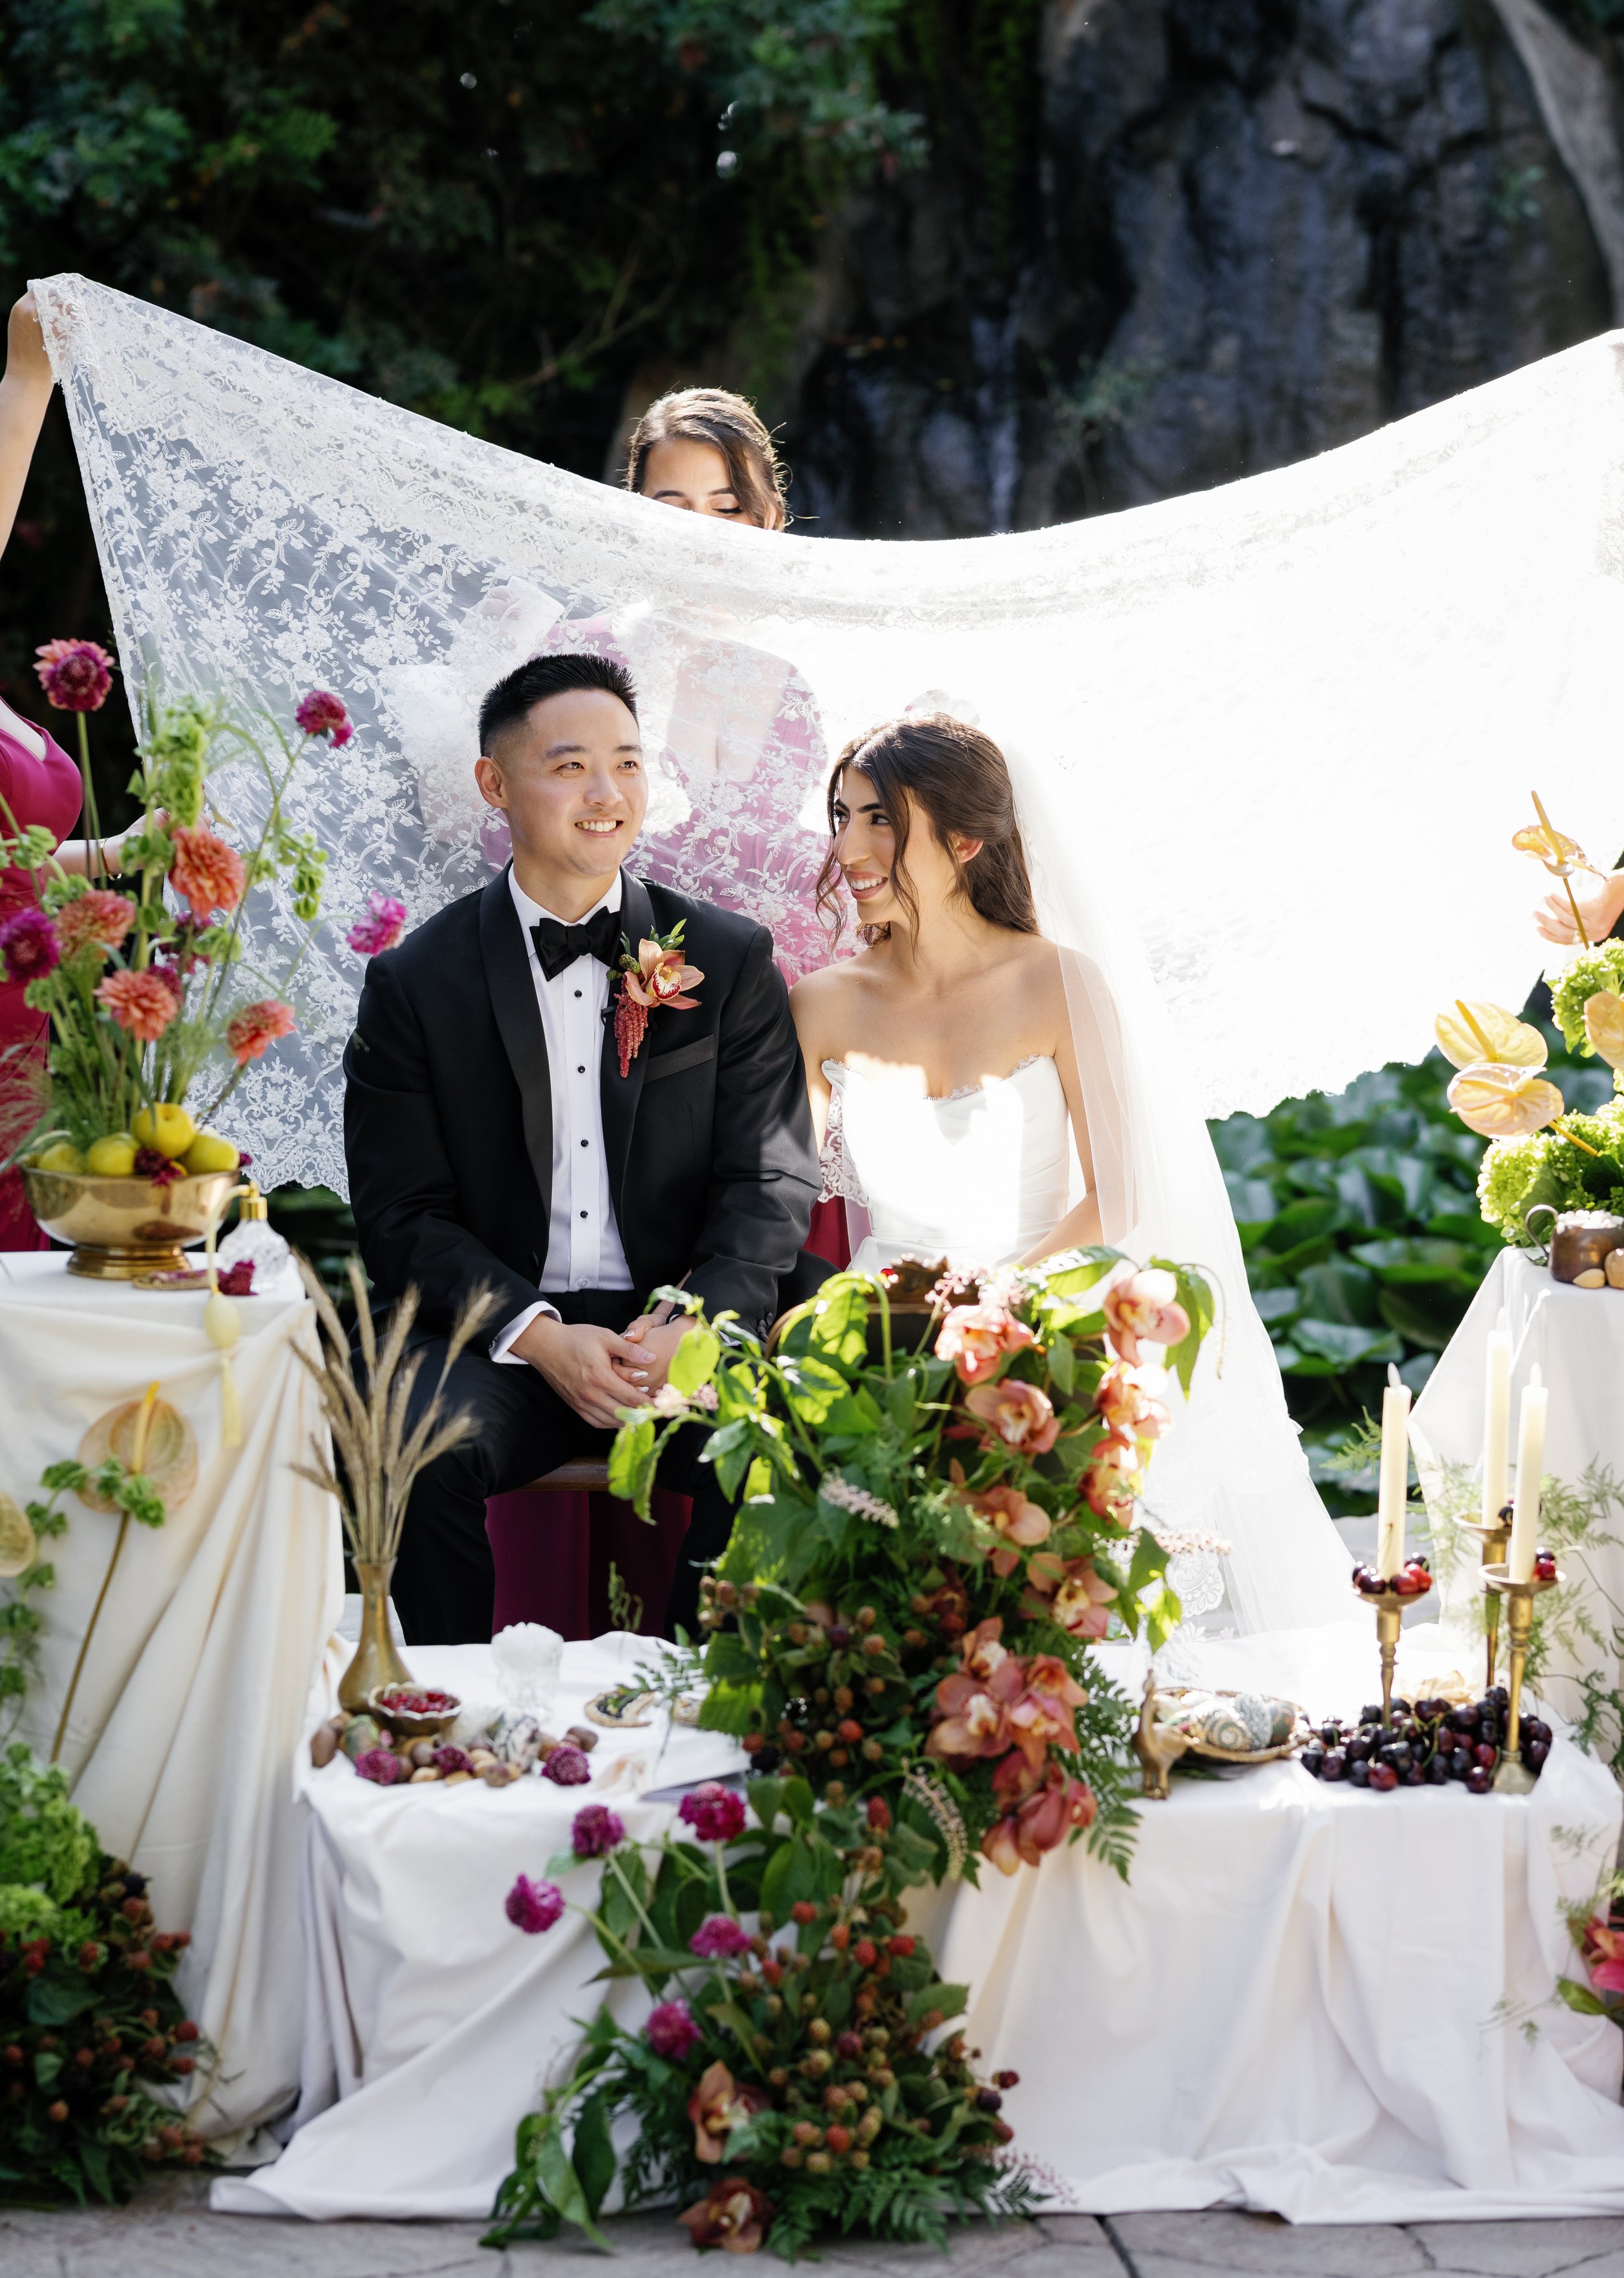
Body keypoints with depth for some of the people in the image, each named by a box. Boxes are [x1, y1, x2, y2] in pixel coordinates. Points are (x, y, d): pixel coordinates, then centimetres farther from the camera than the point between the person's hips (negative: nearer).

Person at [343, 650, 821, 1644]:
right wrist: (541, 1338, -17)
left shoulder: (732, 960, 7)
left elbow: (774, 1179, 2)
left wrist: (692, 1325, -17)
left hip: (693, 1331, 0)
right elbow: (404, 1214, -1)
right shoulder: (418, 983, 5)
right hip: (501, 1332, 0)